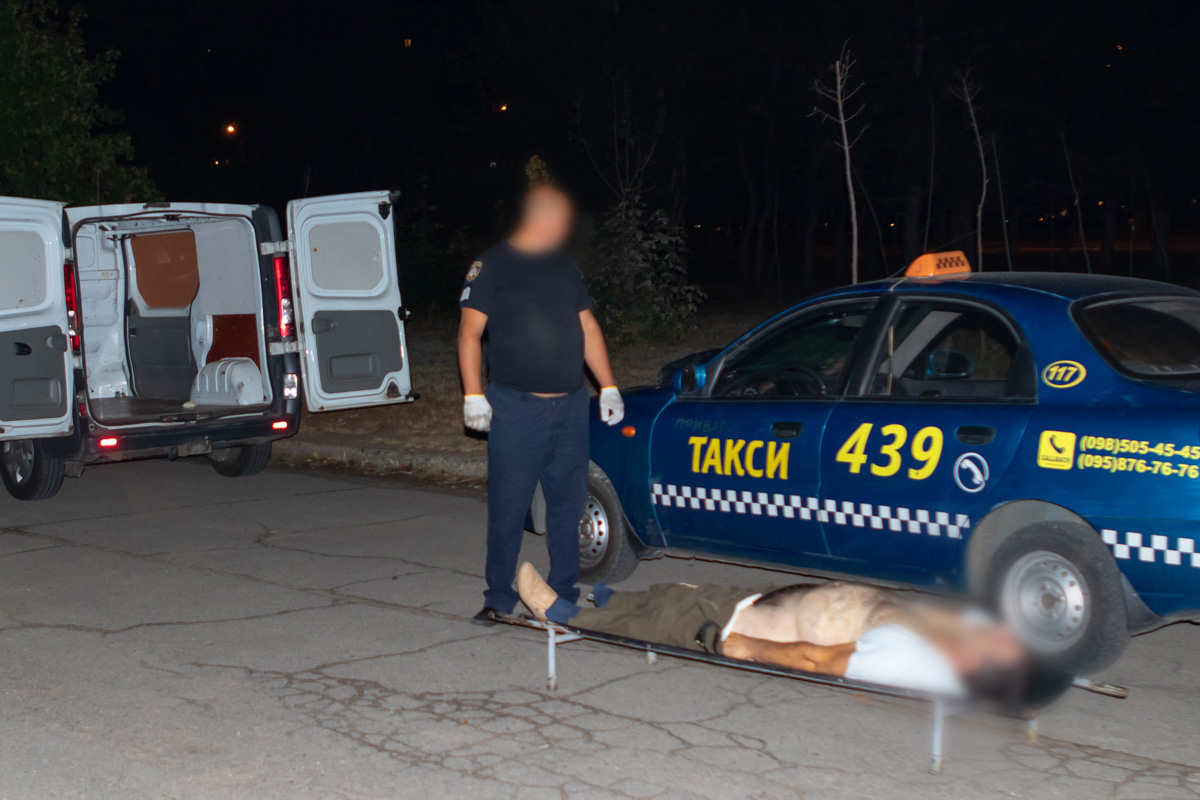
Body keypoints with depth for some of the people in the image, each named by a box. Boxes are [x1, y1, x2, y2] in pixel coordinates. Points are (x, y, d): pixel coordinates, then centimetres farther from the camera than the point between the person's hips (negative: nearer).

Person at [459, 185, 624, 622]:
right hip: (515, 407, -6)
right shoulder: (493, 265, -3)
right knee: (508, 508, -2)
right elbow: (470, 332, -5)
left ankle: (564, 595, 19)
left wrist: (608, 387, 14)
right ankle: (499, 599, 9)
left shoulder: (565, 266, 15)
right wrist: (473, 394, -13)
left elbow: (587, 327, 19)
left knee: (568, 503, 8)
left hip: (570, 406, 6)